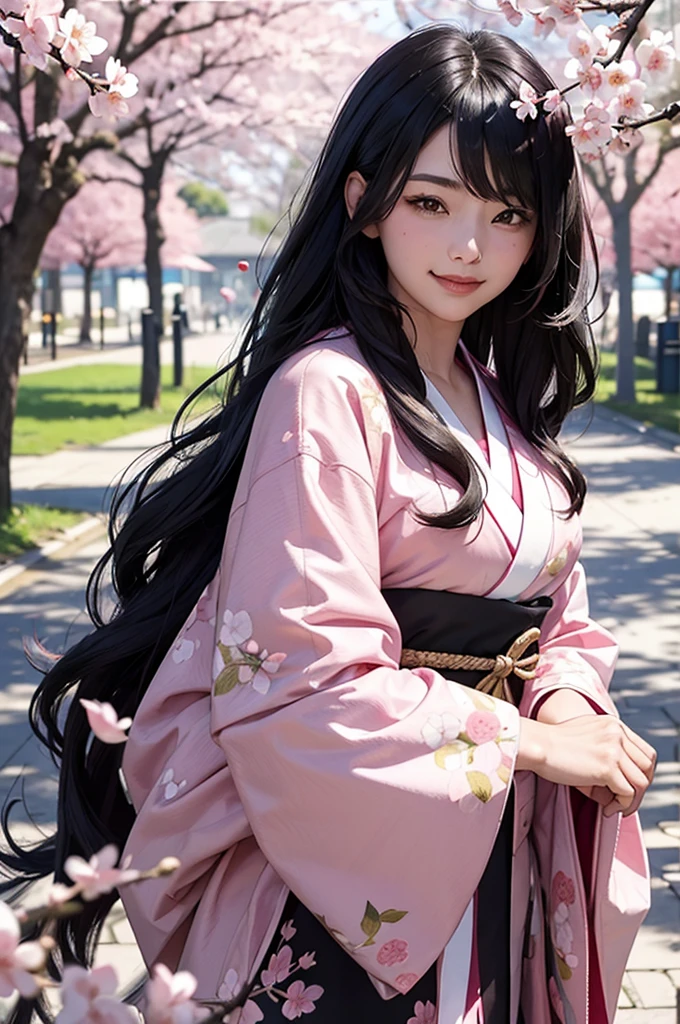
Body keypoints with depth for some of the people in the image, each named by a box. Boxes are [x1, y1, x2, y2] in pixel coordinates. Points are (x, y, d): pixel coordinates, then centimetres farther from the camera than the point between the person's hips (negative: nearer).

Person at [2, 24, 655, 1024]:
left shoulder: (503, 397, 8)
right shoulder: (328, 392, -18)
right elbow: (304, 678, -23)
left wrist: (568, 700, -8)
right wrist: (525, 741, -18)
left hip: (496, 853, 8)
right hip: (354, 879, -7)